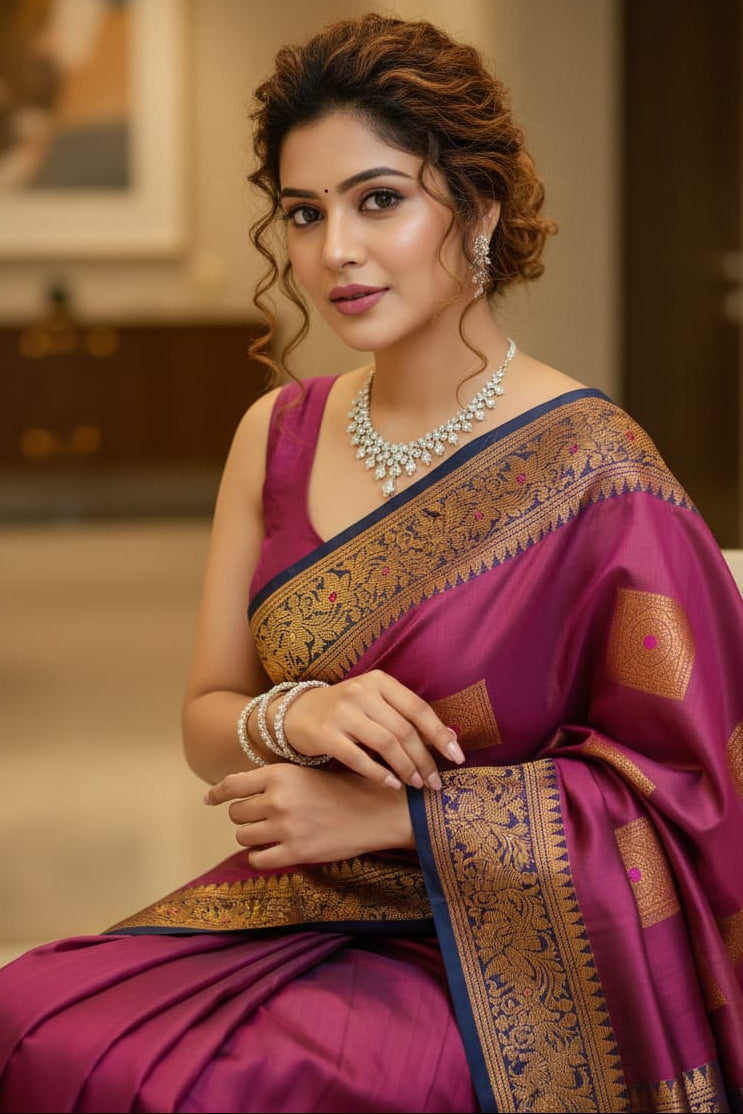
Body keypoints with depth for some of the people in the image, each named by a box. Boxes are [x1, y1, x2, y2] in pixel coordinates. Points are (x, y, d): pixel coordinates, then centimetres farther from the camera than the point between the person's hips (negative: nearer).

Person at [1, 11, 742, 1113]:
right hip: (293, 909, 6)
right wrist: (296, 716, -15)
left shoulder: (588, 468, -12)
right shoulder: (279, 434, 5)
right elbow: (207, 720, 9)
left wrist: (394, 814, -16)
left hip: (493, 966, -5)